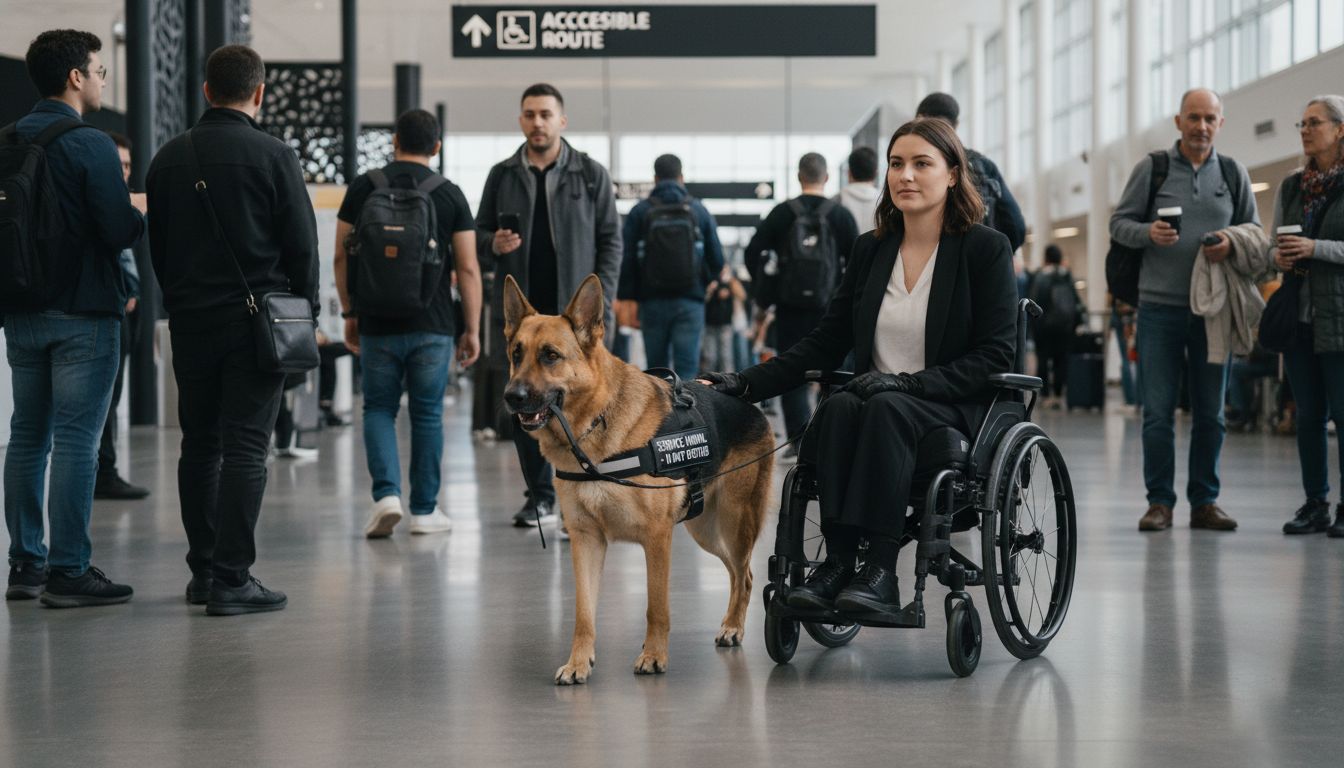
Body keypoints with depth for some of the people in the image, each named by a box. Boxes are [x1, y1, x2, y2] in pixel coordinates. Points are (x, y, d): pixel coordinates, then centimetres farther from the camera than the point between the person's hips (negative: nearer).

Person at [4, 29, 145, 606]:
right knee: (76, 440, -4)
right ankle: (68, 573, -4)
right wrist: (140, 211, 4)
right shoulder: (91, 145, -13)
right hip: (82, 314, -7)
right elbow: (121, 233, -17)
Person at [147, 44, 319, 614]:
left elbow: (156, 245, 13)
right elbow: (302, 245, -7)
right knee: (244, 448, -4)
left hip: (189, 321, 5)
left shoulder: (170, 157, 7)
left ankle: (202, 571, 18)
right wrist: (305, 313, 4)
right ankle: (231, 579, -7)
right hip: (255, 321, -5)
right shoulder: (272, 156, -8)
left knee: (199, 444, 13)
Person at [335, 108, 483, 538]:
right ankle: (424, 510, 13)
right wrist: (472, 329, 3)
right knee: (427, 414, 9)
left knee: (378, 410, 11)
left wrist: (349, 313, 14)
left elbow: (341, 257, 4)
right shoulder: (450, 195, 0)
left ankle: (387, 493, -8)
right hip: (432, 326, 0)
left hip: (377, 325, 0)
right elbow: (467, 268, -2)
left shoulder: (363, 189, 2)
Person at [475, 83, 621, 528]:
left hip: (574, 310, -2)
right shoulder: (502, 175, 10)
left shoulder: (591, 174, 4)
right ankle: (540, 495, 16)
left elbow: (610, 240, 3)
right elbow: (479, 231, 15)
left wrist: (600, 300, -7)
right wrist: (494, 243, -9)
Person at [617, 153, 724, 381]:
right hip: (690, 300, -1)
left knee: (657, 367, 10)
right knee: (687, 366, -4)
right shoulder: (699, 210, 3)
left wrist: (626, 295, 2)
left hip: (652, 300, 1)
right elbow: (717, 260, 5)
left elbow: (626, 258, -4)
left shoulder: (639, 212, 1)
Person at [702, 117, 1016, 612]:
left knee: (886, 408, -35)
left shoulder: (986, 248, -1)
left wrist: (909, 383, -20)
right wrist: (745, 384, 0)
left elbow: (994, 357, -7)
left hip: (959, 411, -4)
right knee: (839, 407, -31)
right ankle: (838, 562, -35)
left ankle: (881, 571, -39)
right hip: (878, 409, 4)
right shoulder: (870, 250, 13)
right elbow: (825, 344, 13)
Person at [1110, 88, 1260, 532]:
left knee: (1210, 412, 6)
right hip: (1160, 307, -2)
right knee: (1158, 411, -2)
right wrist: (1149, 233, -17)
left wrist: (1232, 244, -9)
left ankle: (1204, 502, 14)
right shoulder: (1151, 168, 3)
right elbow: (1119, 223, 4)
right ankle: (1160, 501, 6)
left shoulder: (1233, 174, 9)